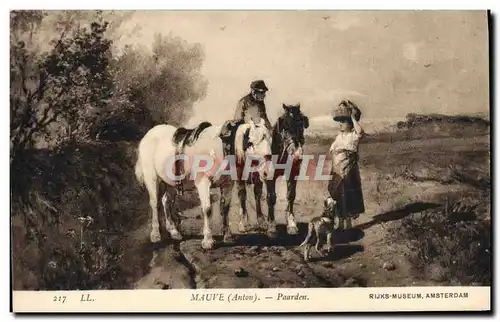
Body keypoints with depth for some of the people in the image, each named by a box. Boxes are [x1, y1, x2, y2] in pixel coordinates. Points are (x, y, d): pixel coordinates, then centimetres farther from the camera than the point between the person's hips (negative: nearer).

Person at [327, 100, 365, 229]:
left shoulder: (353, 136, -8)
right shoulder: (339, 136, 13)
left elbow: (360, 131, -33)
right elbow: (332, 151, 17)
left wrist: (353, 117, -25)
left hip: (348, 171, -6)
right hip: (337, 171, 6)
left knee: (347, 197, 0)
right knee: (338, 196, 10)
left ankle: (349, 221, 11)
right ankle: (340, 223, 20)